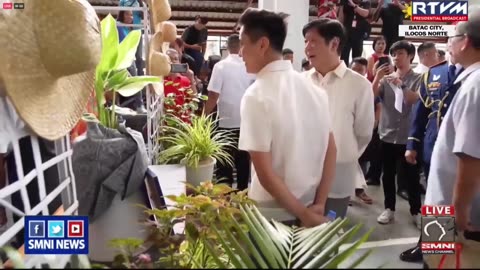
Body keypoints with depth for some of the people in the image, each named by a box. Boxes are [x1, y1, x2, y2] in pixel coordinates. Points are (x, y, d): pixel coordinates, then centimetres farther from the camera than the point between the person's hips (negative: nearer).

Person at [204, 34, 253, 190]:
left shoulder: (221, 66, -9)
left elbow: (213, 96, -14)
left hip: (226, 121, -4)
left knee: (225, 162, 7)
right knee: (243, 160, 14)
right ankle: (242, 192, 24)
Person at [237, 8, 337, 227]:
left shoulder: (256, 96, -19)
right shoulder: (314, 89, 0)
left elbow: (265, 171, -21)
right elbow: (331, 151, 2)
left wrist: (303, 214, -12)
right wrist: (319, 204, 0)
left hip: (272, 215, -5)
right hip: (311, 207, 6)